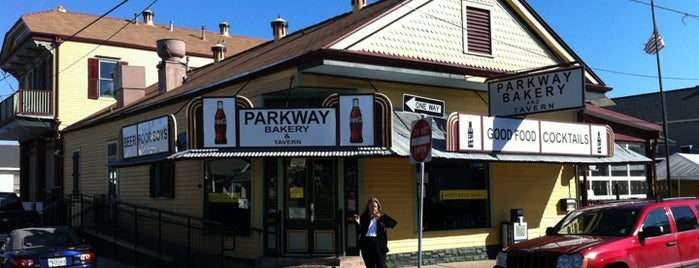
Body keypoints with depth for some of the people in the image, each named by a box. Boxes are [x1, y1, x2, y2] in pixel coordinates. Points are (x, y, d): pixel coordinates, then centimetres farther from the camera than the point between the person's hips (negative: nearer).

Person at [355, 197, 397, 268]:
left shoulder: (382, 216, 4)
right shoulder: (364, 217, 7)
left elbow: (394, 223, 1)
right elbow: (360, 231, 2)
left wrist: (384, 225, -11)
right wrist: (358, 223, -14)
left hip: (378, 243, -2)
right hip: (366, 244, 2)